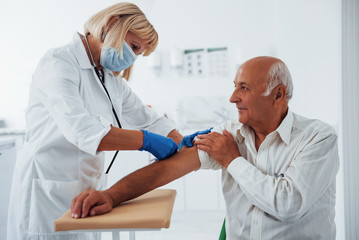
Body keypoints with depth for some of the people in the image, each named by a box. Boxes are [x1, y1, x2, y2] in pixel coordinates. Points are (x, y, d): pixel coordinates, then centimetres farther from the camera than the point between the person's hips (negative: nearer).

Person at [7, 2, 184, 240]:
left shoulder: (113, 81, 12)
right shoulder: (59, 61, -14)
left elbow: (150, 120, 12)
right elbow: (80, 129, -28)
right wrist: (147, 140, -26)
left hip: (86, 194, 8)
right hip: (50, 192, -7)